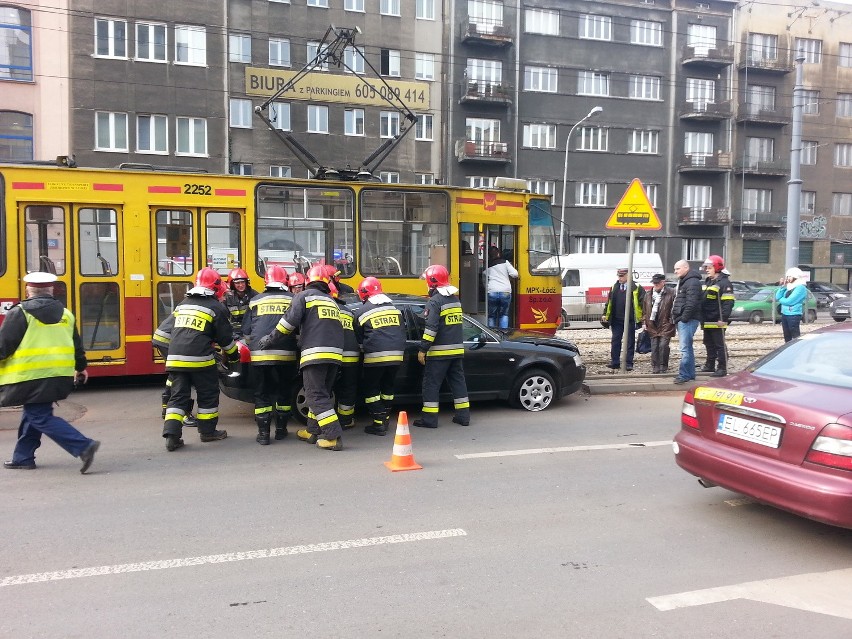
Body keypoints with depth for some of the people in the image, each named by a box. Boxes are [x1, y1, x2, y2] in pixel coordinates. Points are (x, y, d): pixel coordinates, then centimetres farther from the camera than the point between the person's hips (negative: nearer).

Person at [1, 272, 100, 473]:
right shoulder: (65, 313, 12)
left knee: (40, 418, -5)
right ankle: (23, 457, 26)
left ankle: (84, 446, -17)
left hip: (31, 377, -7)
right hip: (60, 377, 7)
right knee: (32, 413, 20)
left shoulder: (20, 313, -6)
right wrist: (80, 368, 32)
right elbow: (77, 345, 19)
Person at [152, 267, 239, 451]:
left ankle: (171, 435, -2)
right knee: (208, 395, 11)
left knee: (178, 396, 9)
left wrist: (170, 353, 24)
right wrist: (234, 356, 19)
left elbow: (164, 330, 17)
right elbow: (226, 338, 4)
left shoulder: (182, 305, 18)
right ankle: (208, 431, 21)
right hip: (200, 360, -5)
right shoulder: (216, 308, 1)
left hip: (175, 359, 5)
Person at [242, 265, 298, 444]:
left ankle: (263, 433, 7)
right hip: (286, 354, 0)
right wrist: (297, 347, 27)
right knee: (284, 391, 16)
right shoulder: (293, 300, 6)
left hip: (259, 354, 1)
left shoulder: (255, 301, 10)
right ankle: (281, 429, 21)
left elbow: (246, 331, 14)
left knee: (262, 394, 9)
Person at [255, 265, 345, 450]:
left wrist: (271, 339, 1)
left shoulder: (305, 296, 3)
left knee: (316, 396, -4)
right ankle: (312, 431, 22)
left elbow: (289, 321, -8)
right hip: (335, 353, 7)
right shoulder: (332, 302, 23)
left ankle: (333, 436, -12)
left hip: (315, 353, -6)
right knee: (321, 393, 16)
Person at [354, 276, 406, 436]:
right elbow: (402, 333, 18)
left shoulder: (361, 312, 0)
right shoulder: (394, 309, 14)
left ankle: (379, 423, 1)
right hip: (396, 356, 5)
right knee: (388, 387, 20)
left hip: (375, 357, -5)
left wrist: (364, 351, 26)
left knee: (371, 390, 8)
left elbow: (359, 338, 9)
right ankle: (385, 419, 24)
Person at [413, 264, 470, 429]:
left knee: (431, 384, -1)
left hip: (439, 351, -8)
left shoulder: (435, 301, -13)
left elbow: (431, 328, -19)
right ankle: (463, 416, 16)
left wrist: (423, 349, -16)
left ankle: (429, 418, 0)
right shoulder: (455, 300, 13)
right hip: (457, 349, 8)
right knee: (458, 381, 13)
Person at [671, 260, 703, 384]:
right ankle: (690, 373, 21)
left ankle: (684, 375, -11)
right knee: (687, 347, 15)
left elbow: (691, 303, -22)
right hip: (681, 320, 11)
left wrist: (684, 318, -22)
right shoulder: (683, 282, 22)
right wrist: (675, 318, 20)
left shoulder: (692, 282, -13)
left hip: (688, 320, -11)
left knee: (685, 348, -12)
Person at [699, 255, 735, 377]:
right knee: (709, 344, 17)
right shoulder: (707, 282, 18)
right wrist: (701, 318, 22)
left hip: (717, 321, -9)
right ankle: (710, 365, 29)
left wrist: (723, 318, -24)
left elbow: (728, 303, -19)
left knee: (720, 345, -4)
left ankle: (722, 368, 0)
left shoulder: (724, 282, -12)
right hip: (707, 320, 9)